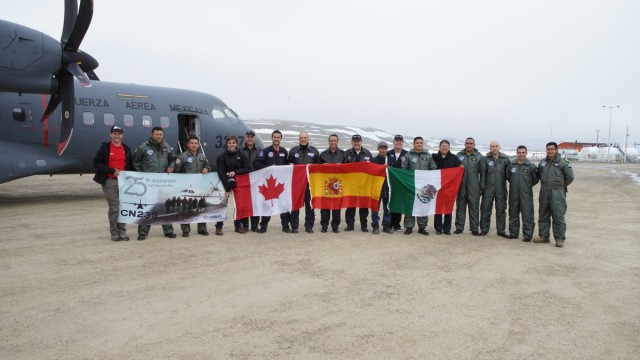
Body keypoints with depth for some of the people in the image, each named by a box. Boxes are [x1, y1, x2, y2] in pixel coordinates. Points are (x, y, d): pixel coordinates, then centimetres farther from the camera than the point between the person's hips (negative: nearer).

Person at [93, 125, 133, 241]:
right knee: (114, 207, -3)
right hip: (110, 182, -3)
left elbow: (130, 165, 18)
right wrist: (112, 171, -13)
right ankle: (114, 233, 6)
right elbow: (96, 163, -4)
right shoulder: (104, 147, 2)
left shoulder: (126, 149, 14)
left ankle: (122, 232, 10)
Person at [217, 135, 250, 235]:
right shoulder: (221, 157, -6)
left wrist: (235, 172, -17)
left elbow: (246, 169, 1)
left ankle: (238, 226, 16)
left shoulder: (241, 155, 2)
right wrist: (227, 188, -16)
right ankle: (219, 227, 6)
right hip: (225, 183, -2)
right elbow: (221, 173, -10)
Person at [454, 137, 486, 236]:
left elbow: (482, 172, 5)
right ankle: (459, 227, 14)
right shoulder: (459, 155, 7)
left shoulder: (479, 157, 4)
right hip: (461, 186, 1)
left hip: (474, 187, -1)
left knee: (474, 207, 1)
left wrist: (482, 187, 0)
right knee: (460, 207, 6)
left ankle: (474, 229, 9)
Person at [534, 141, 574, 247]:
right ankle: (543, 236, 20)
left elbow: (570, 177, -3)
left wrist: (561, 186, 5)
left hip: (557, 194, -5)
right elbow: (538, 175, 23)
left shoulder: (563, 163, -5)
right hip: (544, 193, 5)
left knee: (558, 216, -4)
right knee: (543, 215, 11)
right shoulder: (542, 163, 10)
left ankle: (560, 238, 3)